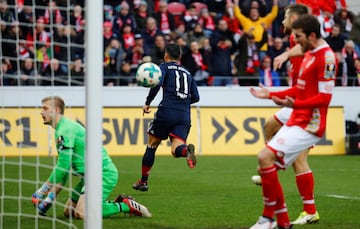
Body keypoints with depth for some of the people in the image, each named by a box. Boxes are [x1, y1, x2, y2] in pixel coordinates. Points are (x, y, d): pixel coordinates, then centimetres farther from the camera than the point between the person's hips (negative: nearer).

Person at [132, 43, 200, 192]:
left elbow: (157, 84, -11)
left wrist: (147, 103, -2)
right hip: (184, 115, 3)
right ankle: (186, 150, -42)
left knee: (151, 145, 14)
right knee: (176, 150, -6)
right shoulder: (187, 73, 23)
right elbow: (195, 97, 20)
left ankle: (143, 181, 19)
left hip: (166, 112, -3)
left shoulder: (165, 67, 7)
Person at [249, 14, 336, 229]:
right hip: (297, 121, 10)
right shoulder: (309, 54, 15)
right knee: (267, 163, 7)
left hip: (309, 124, -10)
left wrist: (295, 104, -28)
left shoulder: (326, 56, -15)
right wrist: (270, 94, 19)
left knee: (265, 157, -20)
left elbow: (324, 97, -19)